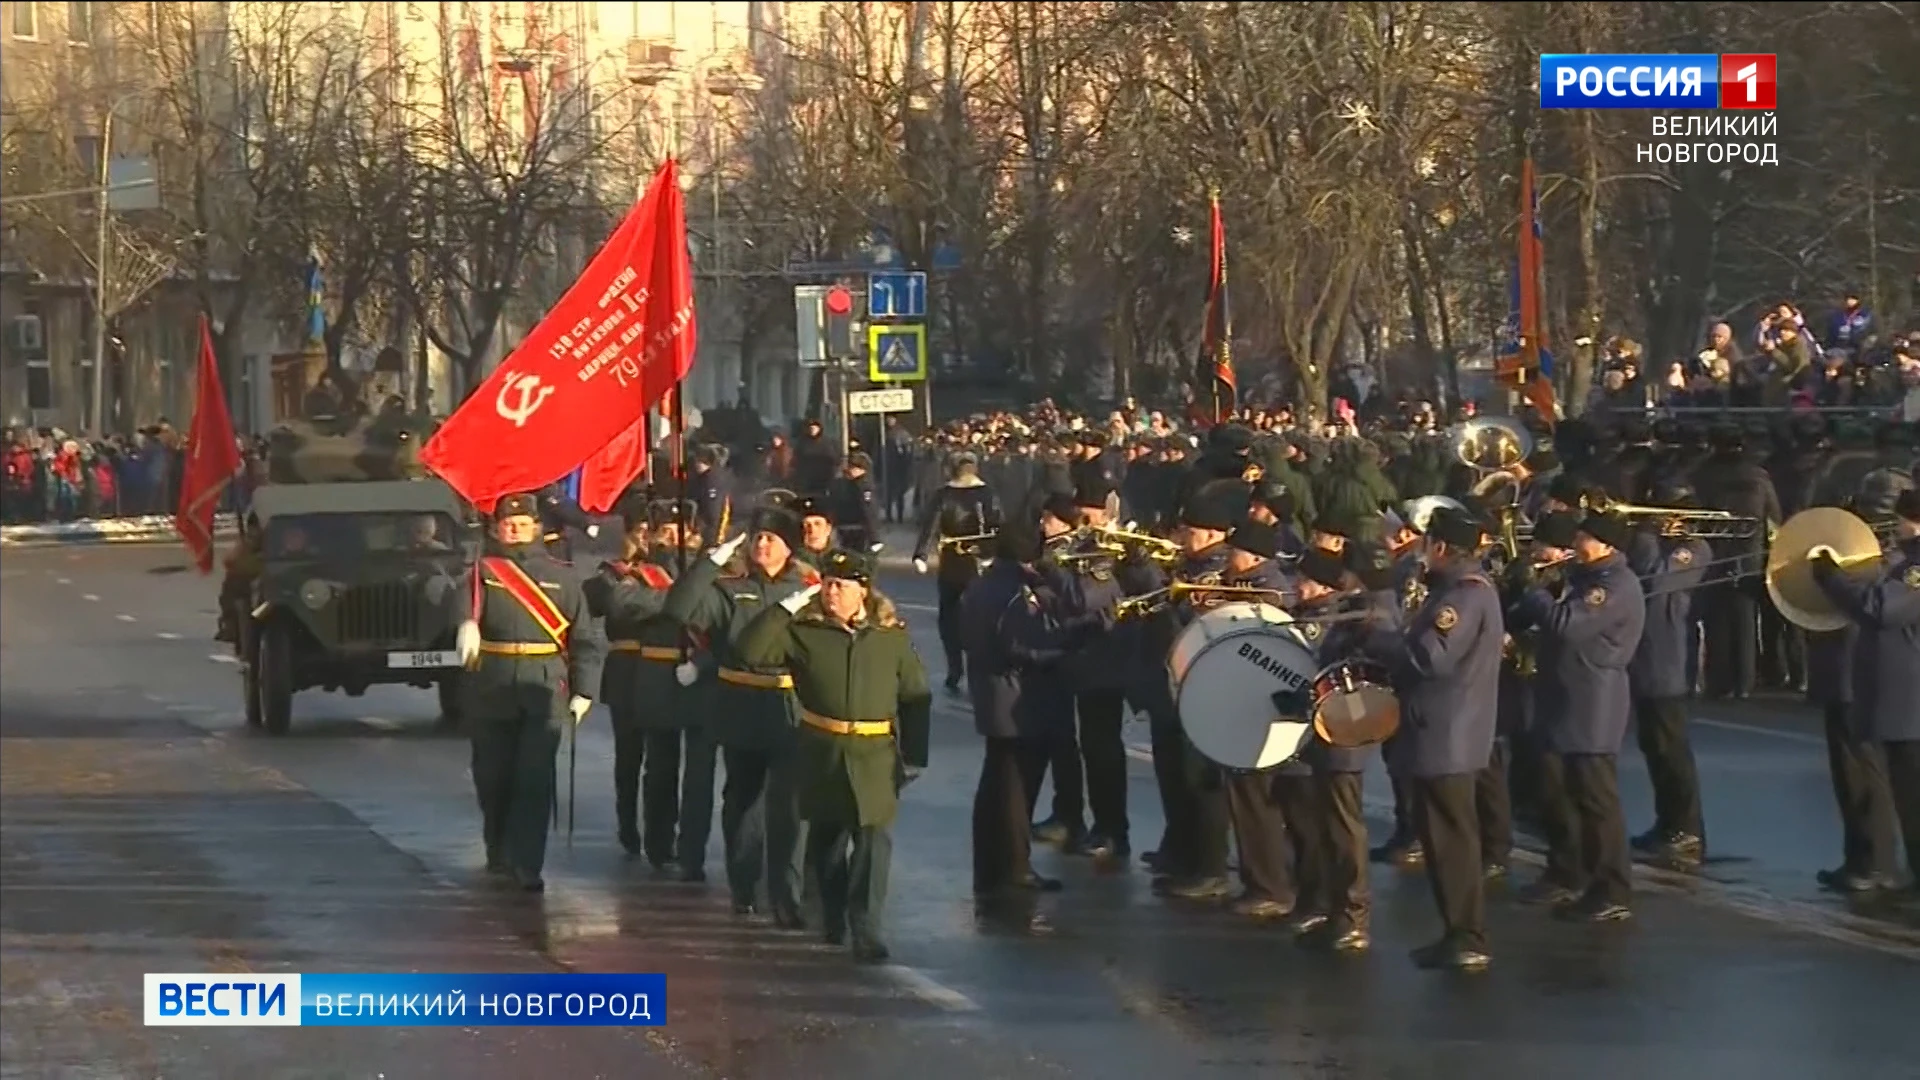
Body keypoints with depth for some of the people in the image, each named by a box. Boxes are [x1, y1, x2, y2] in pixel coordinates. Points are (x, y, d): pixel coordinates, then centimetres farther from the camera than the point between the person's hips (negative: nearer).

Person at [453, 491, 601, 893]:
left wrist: (582, 692, 3)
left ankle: (526, 866, -8)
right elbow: (465, 599, -19)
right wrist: (466, 624, -42)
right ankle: (498, 854, 29)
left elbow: (584, 637, 10)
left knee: (536, 780, -9)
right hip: (491, 690, 0)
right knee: (492, 777, 10)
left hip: (544, 691, 0)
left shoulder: (559, 576, 9)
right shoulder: (483, 571, 5)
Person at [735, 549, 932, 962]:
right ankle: (833, 921, 33)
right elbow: (751, 651, -11)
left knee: (874, 842, -10)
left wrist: (913, 757, 3)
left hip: (875, 761, -1)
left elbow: (916, 698, 6)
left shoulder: (893, 637, 1)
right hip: (822, 757, 1)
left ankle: (867, 931, -10)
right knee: (826, 842, 14)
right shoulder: (803, 632, -1)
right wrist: (786, 607, -14)